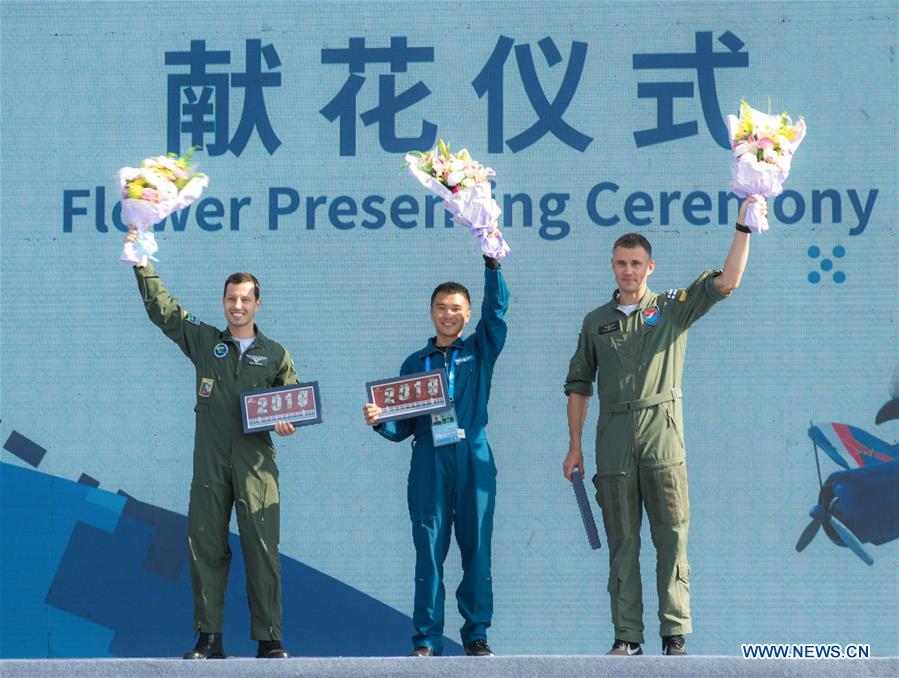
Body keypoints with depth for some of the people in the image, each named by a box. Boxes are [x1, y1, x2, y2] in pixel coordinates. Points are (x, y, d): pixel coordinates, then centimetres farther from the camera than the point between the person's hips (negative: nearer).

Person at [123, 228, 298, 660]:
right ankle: (208, 639, 5)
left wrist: (287, 423, -6)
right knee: (205, 547, 0)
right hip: (210, 463, 1)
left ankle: (269, 640, -2)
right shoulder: (204, 341, 13)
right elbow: (161, 307, 12)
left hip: (256, 464, -1)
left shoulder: (275, 355, 11)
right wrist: (141, 263, 7)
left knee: (262, 550, -6)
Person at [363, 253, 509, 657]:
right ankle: (427, 639, -1)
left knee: (477, 547, -2)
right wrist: (379, 421, -7)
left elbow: (497, 307, -1)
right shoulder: (415, 363, 17)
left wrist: (492, 264, -13)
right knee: (429, 550, -3)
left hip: (474, 459, -1)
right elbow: (404, 427, 14)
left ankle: (476, 634, 4)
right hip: (429, 461, 1)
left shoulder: (480, 351, 14)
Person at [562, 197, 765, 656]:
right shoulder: (596, 322, 14)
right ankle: (627, 636, 4)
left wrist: (743, 229, -9)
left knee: (671, 540, -5)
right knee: (622, 544, 2)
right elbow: (578, 385, 16)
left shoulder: (673, 308, 9)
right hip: (613, 442, 2)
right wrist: (574, 446, 11)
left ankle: (674, 635, -2)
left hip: (662, 441, -2)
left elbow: (727, 281, -1)